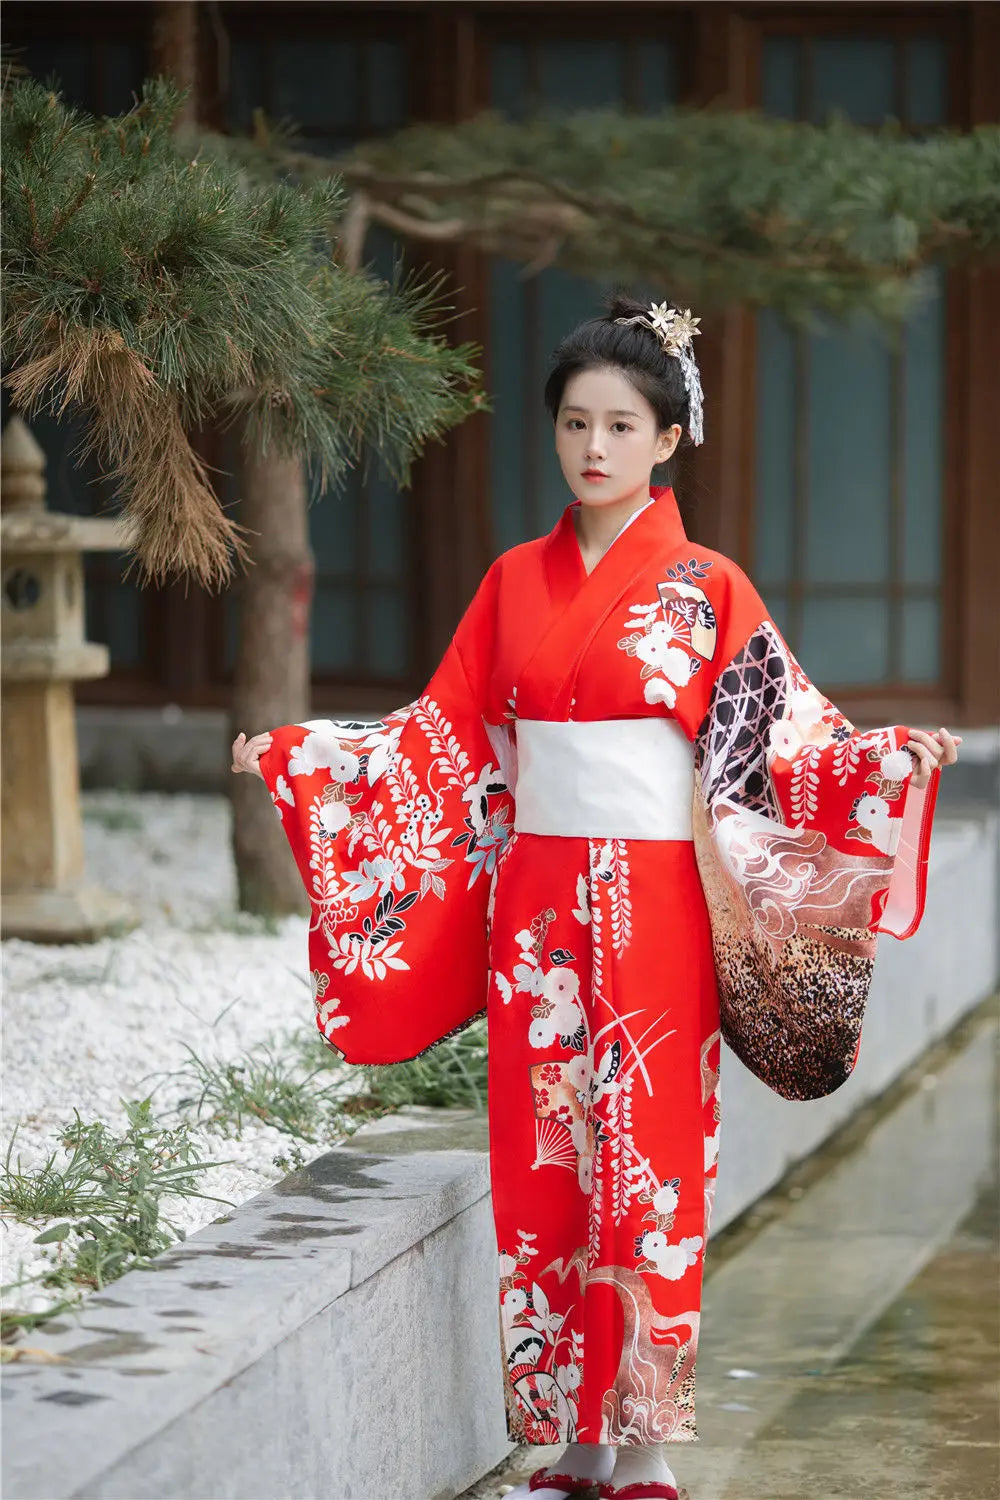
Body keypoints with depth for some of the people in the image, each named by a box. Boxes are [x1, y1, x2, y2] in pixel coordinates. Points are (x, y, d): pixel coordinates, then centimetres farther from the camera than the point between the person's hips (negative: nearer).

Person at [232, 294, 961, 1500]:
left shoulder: (705, 589, -1)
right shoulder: (516, 583, 10)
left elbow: (786, 740, -4)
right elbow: (446, 735, 12)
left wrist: (897, 759, -19)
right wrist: (295, 755, 6)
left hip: (653, 908, -4)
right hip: (536, 902, 4)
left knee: (646, 1167, -3)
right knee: (545, 1161, 4)